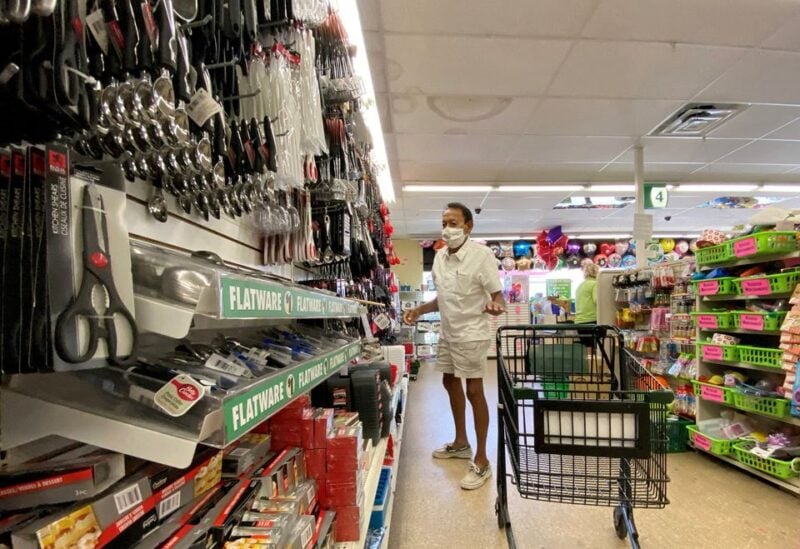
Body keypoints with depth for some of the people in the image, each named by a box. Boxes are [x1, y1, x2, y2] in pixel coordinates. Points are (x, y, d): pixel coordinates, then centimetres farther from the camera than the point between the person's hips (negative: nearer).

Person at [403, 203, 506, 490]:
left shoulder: (482, 254, -17)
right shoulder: (439, 256, 4)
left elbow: (497, 295, -16)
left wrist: (495, 306, -38)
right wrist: (418, 311, 3)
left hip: (472, 334, -8)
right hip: (447, 333, 8)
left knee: (474, 391, -3)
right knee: (450, 382, 19)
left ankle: (481, 461, 13)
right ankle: (461, 442, 39)